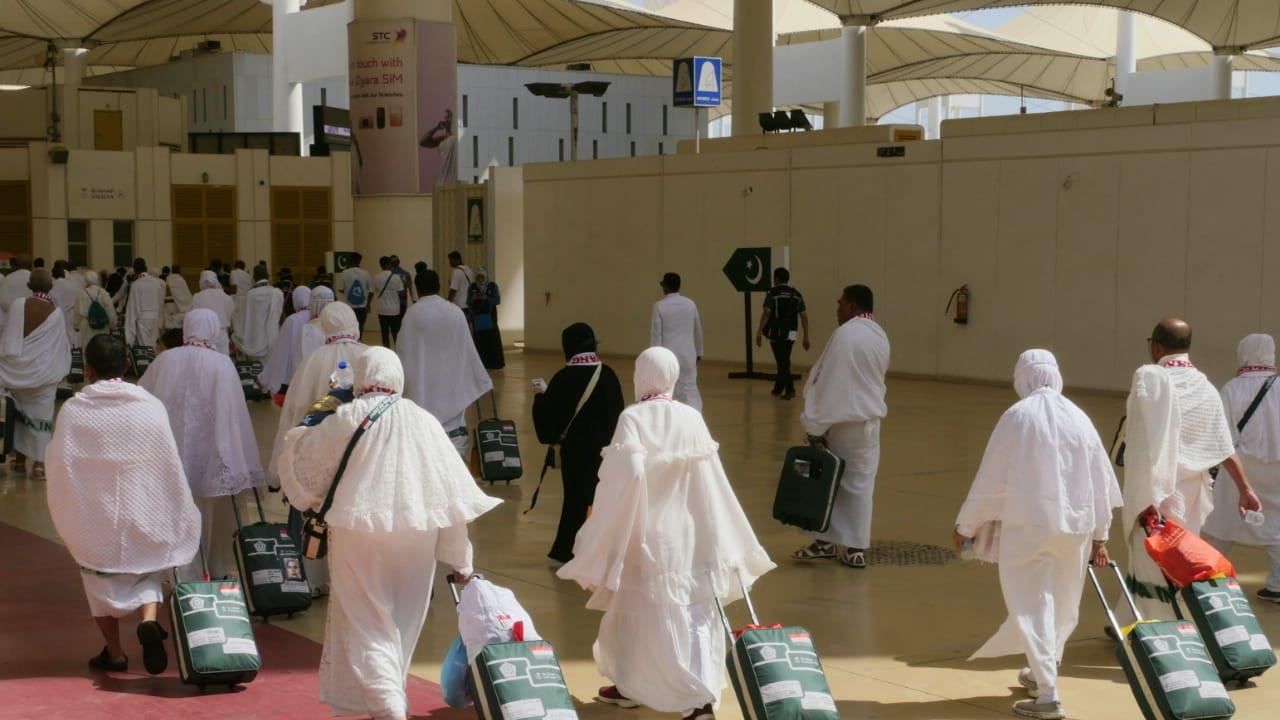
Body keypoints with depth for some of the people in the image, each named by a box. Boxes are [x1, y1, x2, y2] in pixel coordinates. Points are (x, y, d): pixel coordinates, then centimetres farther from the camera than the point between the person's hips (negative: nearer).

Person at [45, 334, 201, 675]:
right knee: (147, 570, 18)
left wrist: (65, 514, 11)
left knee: (101, 579, 17)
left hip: (92, 515, 0)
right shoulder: (150, 407, -9)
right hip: (142, 514, 1)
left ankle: (114, 652, 18)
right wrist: (180, 514, 8)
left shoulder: (73, 410, -11)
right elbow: (170, 464, -4)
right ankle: (149, 620, -9)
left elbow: (58, 467, -5)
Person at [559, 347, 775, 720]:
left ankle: (628, 686, 27)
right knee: (693, 611, 5)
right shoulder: (693, 419, -2)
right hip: (689, 535, 3)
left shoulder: (632, 419, -13)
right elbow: (711, 481, 0)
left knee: (635, 610, 14)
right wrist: (727, 543, 8)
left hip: (645, 534, -3)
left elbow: (624, 477, -21)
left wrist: (600, 534, -11)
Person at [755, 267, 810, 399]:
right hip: (791, 333, 5)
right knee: (784, 360, 17)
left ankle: (790, 390, -15)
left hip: (776, 332, -5)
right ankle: (778, 388, 28)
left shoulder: (772, 293, -5)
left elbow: (766, 314, -13)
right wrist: (806, 337, 10)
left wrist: (759, 332, -12)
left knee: (782, 361, -4)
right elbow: (804, 317, 7)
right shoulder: (797, 295, 10)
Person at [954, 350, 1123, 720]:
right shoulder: (1078, 417, 4)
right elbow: (1100, 479, 9)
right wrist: (1100, 535, 18)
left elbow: (991, 478, -7)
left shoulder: (1017, 416, -8)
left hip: (1028, 524, -5)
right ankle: (1041, 672, 37)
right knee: (1062, 604, 19)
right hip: (1075, 525, 5)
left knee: (1032, 604, -2)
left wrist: (966, 525, 5)